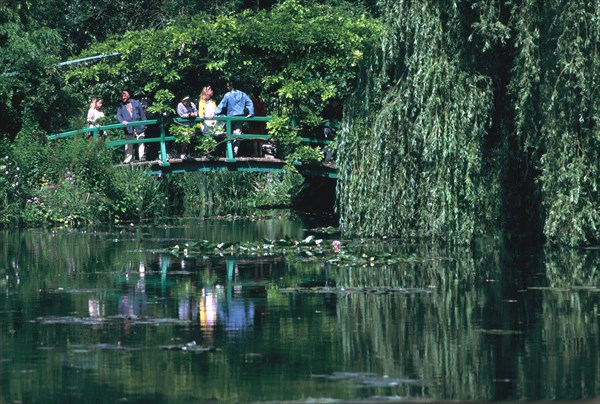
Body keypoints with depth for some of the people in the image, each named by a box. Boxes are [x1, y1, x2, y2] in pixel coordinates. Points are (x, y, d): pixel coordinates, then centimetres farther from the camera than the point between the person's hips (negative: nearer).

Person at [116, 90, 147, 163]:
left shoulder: (136, 103, 8)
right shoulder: (121, 106, 10)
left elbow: (142, 114, 9)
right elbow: (118, 115, -1)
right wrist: (122, 121, -22)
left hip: (138, 127, -1)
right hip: (128, 128, 1)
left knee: (141, 143, 0)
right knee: (128, 145, 2)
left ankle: (142, 158, 3)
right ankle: (127, 160, 3)